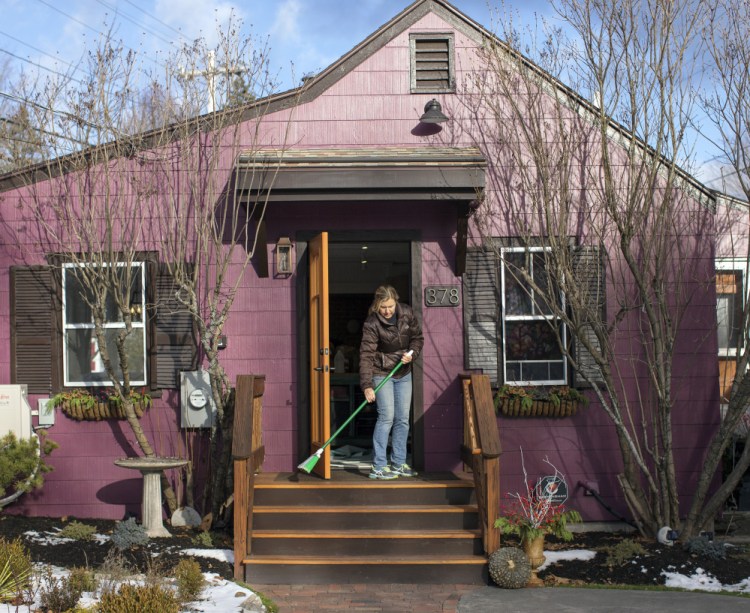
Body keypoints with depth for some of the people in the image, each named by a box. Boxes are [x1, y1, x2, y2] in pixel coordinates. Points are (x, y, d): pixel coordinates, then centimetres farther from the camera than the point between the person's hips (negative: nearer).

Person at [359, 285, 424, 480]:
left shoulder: (407, 313, -7)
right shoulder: (372, 324, -20)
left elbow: (417, 337, 6)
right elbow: (366, 355, -24)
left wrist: (412, 354, -14)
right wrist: (367, 385, -31)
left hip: (404, 373, 5)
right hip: (382, 373, -5)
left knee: (403, 419, 7)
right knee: (387, 416, -12)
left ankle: (398, 464, 17)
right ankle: (378, 467, -6)